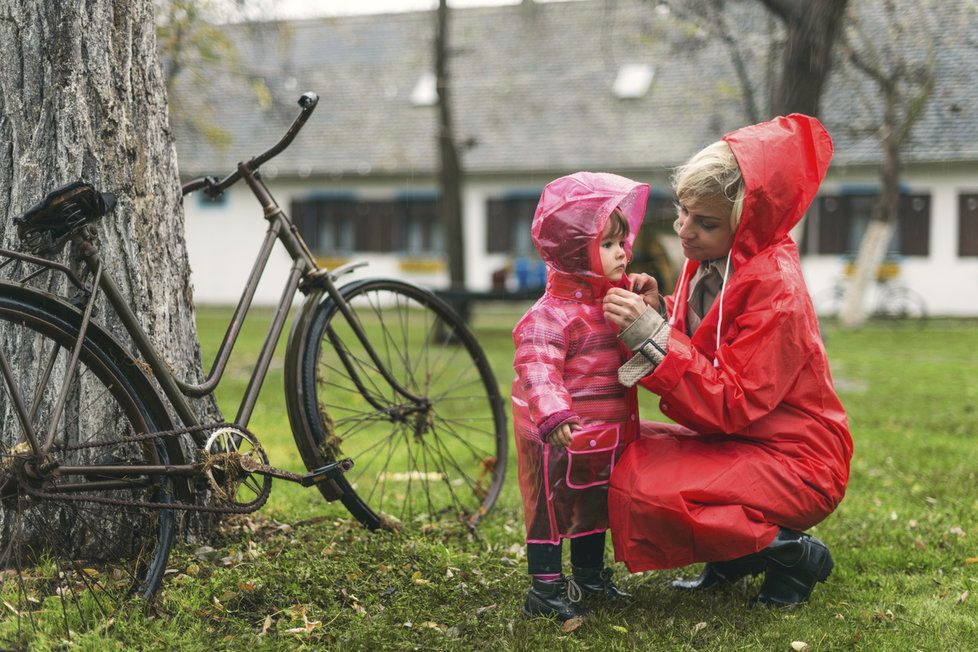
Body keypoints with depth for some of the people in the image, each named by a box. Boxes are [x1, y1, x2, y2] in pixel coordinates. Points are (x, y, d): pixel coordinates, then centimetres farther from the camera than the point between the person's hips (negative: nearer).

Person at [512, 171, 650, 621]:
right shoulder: (553, 314, -23)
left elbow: (634, 355, 24)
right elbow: (536, 367, -32)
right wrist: (552, 416, -43)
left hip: (603, 434, 9)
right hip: (562, 436, -9)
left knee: (594, 505, 21)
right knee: (552, 508, 2)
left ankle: (589, 577, 37)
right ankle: (544, 589, 11)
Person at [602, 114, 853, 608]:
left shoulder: (775, 289, -23)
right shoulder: (708, 264, 3)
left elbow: (731, 406, -26)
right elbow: (695, 360, 7)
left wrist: (651, 334, -31)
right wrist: (656, 313, -11)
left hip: (792, 465, -9)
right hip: (732, 443, 9)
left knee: (644, 493, -27)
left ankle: (789, 553, -7)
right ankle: (733, 558, 9)